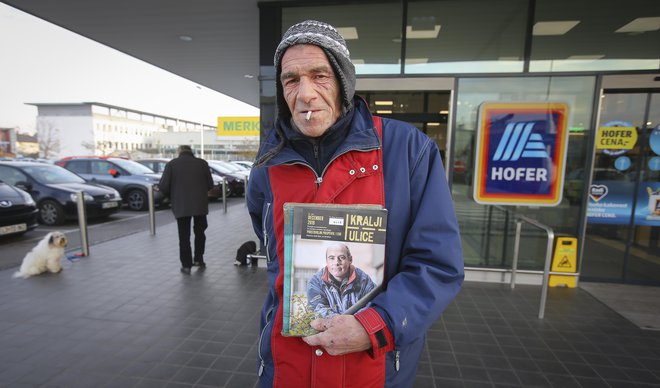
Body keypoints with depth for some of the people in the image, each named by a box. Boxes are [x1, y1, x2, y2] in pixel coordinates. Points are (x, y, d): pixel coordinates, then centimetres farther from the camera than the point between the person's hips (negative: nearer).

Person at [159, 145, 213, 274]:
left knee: (184, 236, 8)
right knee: (200, 232, 19)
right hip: (200, 204, 1)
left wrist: (172, 197, 9)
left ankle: (186, 265, 11)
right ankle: (199, 259, 23)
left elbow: (163, 186, -8)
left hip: (181, 205, -1)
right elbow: (210, 184, 2)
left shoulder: (172, 164, -1)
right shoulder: (202, 163, 3)